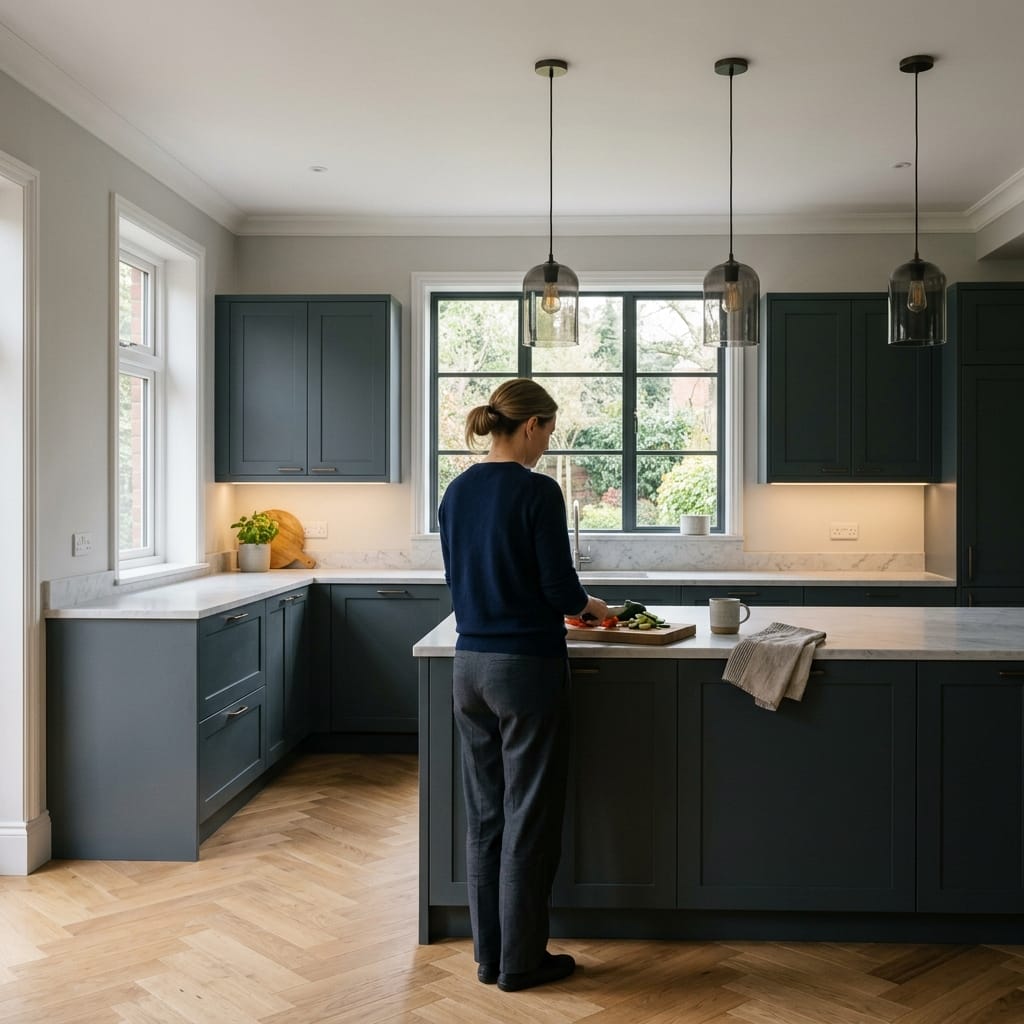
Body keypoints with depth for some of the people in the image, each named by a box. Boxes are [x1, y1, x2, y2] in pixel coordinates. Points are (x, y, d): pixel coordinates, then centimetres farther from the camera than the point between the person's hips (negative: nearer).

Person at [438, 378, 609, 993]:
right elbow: (560, 588, -15)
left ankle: (490, 954, 25)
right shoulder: (537, 490, -14)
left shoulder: (457, 492, 7)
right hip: (528, 666, -7)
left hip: (470, 665, 7)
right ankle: (521, 961, 18)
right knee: (529, 817, 6)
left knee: (485, 811, 15)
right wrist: (589, 606, 8)